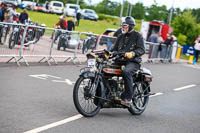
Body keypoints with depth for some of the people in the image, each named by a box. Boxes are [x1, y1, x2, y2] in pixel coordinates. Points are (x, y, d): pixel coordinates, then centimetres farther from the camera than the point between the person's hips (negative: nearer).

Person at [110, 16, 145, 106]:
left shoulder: (137, 36, 3)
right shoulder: (121, 37, 23)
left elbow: (142, 50, -9)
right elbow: (115, 49, 21)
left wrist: (132, 53, -29)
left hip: (133, 62, -6)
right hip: (120, 61, 7)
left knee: (126, 72, -38)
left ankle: (128, 97, -34)